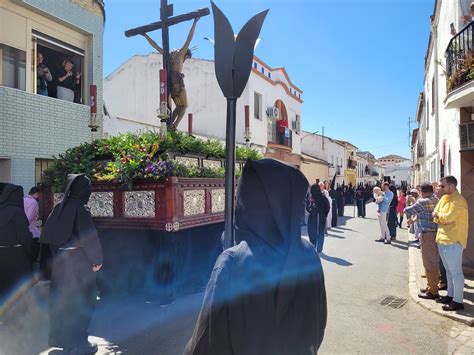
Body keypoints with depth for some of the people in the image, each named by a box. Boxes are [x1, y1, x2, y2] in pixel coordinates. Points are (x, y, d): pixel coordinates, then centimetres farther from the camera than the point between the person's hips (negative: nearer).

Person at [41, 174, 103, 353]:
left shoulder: (59, 207, 2)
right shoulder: (81, 209, -19)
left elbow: (47, 233, 9)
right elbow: (89, 237, -22)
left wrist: (57, 253, 18)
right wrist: (97, 259, -12)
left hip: (60, 260, 7)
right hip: (79, 262, -7)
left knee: (60, 299, 18)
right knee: (79, 301, 5)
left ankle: (59, 337, 33)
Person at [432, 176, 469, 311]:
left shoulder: (458, 200, -16)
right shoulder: (444, 198, 12)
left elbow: (448, 217, -23)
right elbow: (435, 215, 10)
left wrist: (438, 215, -4)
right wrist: (440, 217, -11)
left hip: (453, 240, -9)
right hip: (442, 238, 9)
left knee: (455, 271, -2)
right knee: (449, 269, 18)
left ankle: (458, 301, 5)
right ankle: (450, 295, 30)